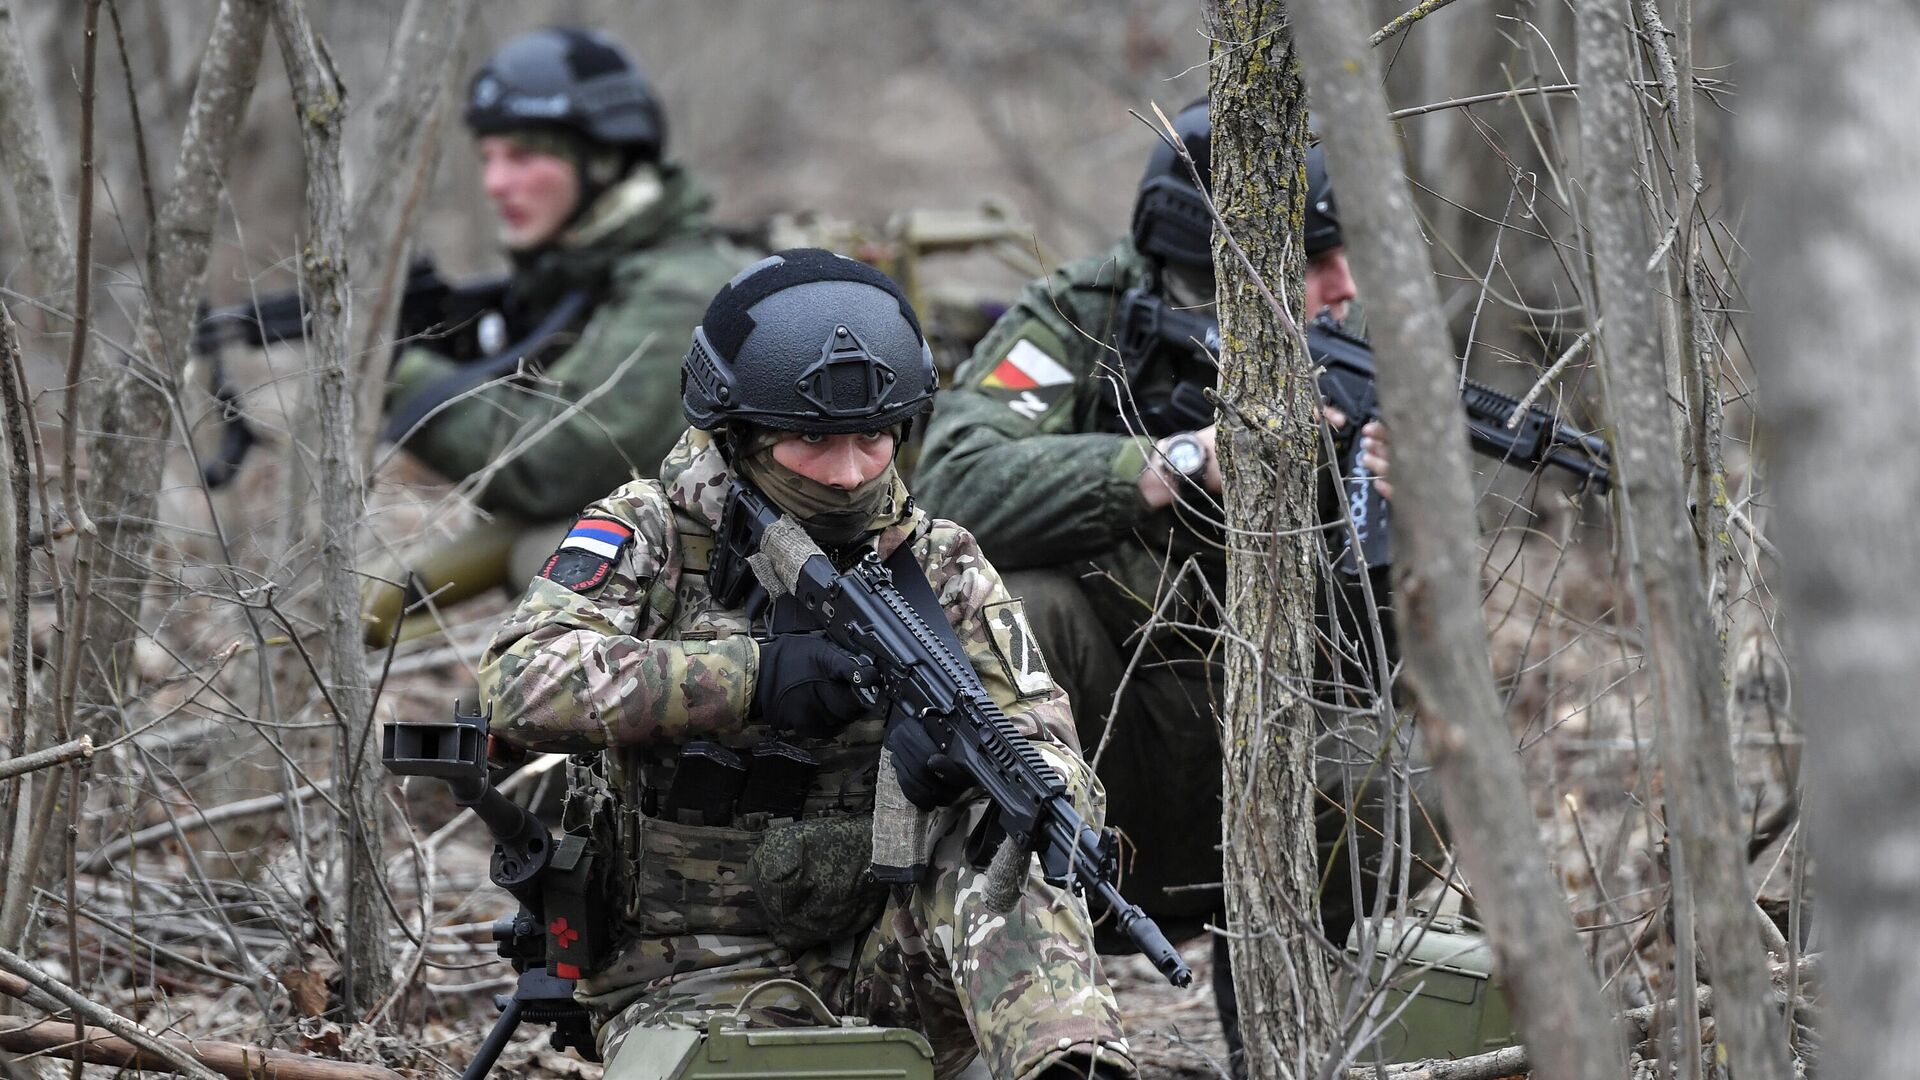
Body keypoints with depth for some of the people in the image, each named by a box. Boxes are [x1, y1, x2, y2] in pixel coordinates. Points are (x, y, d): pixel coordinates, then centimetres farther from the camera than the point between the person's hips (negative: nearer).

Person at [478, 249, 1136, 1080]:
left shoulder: (938, 568, 6)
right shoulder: (654, 537, -3)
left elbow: (1053, 759, -1)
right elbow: (524, 682, -19)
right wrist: (749, 676, -28)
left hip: (887, 957, 3)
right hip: (701, 976, -3)